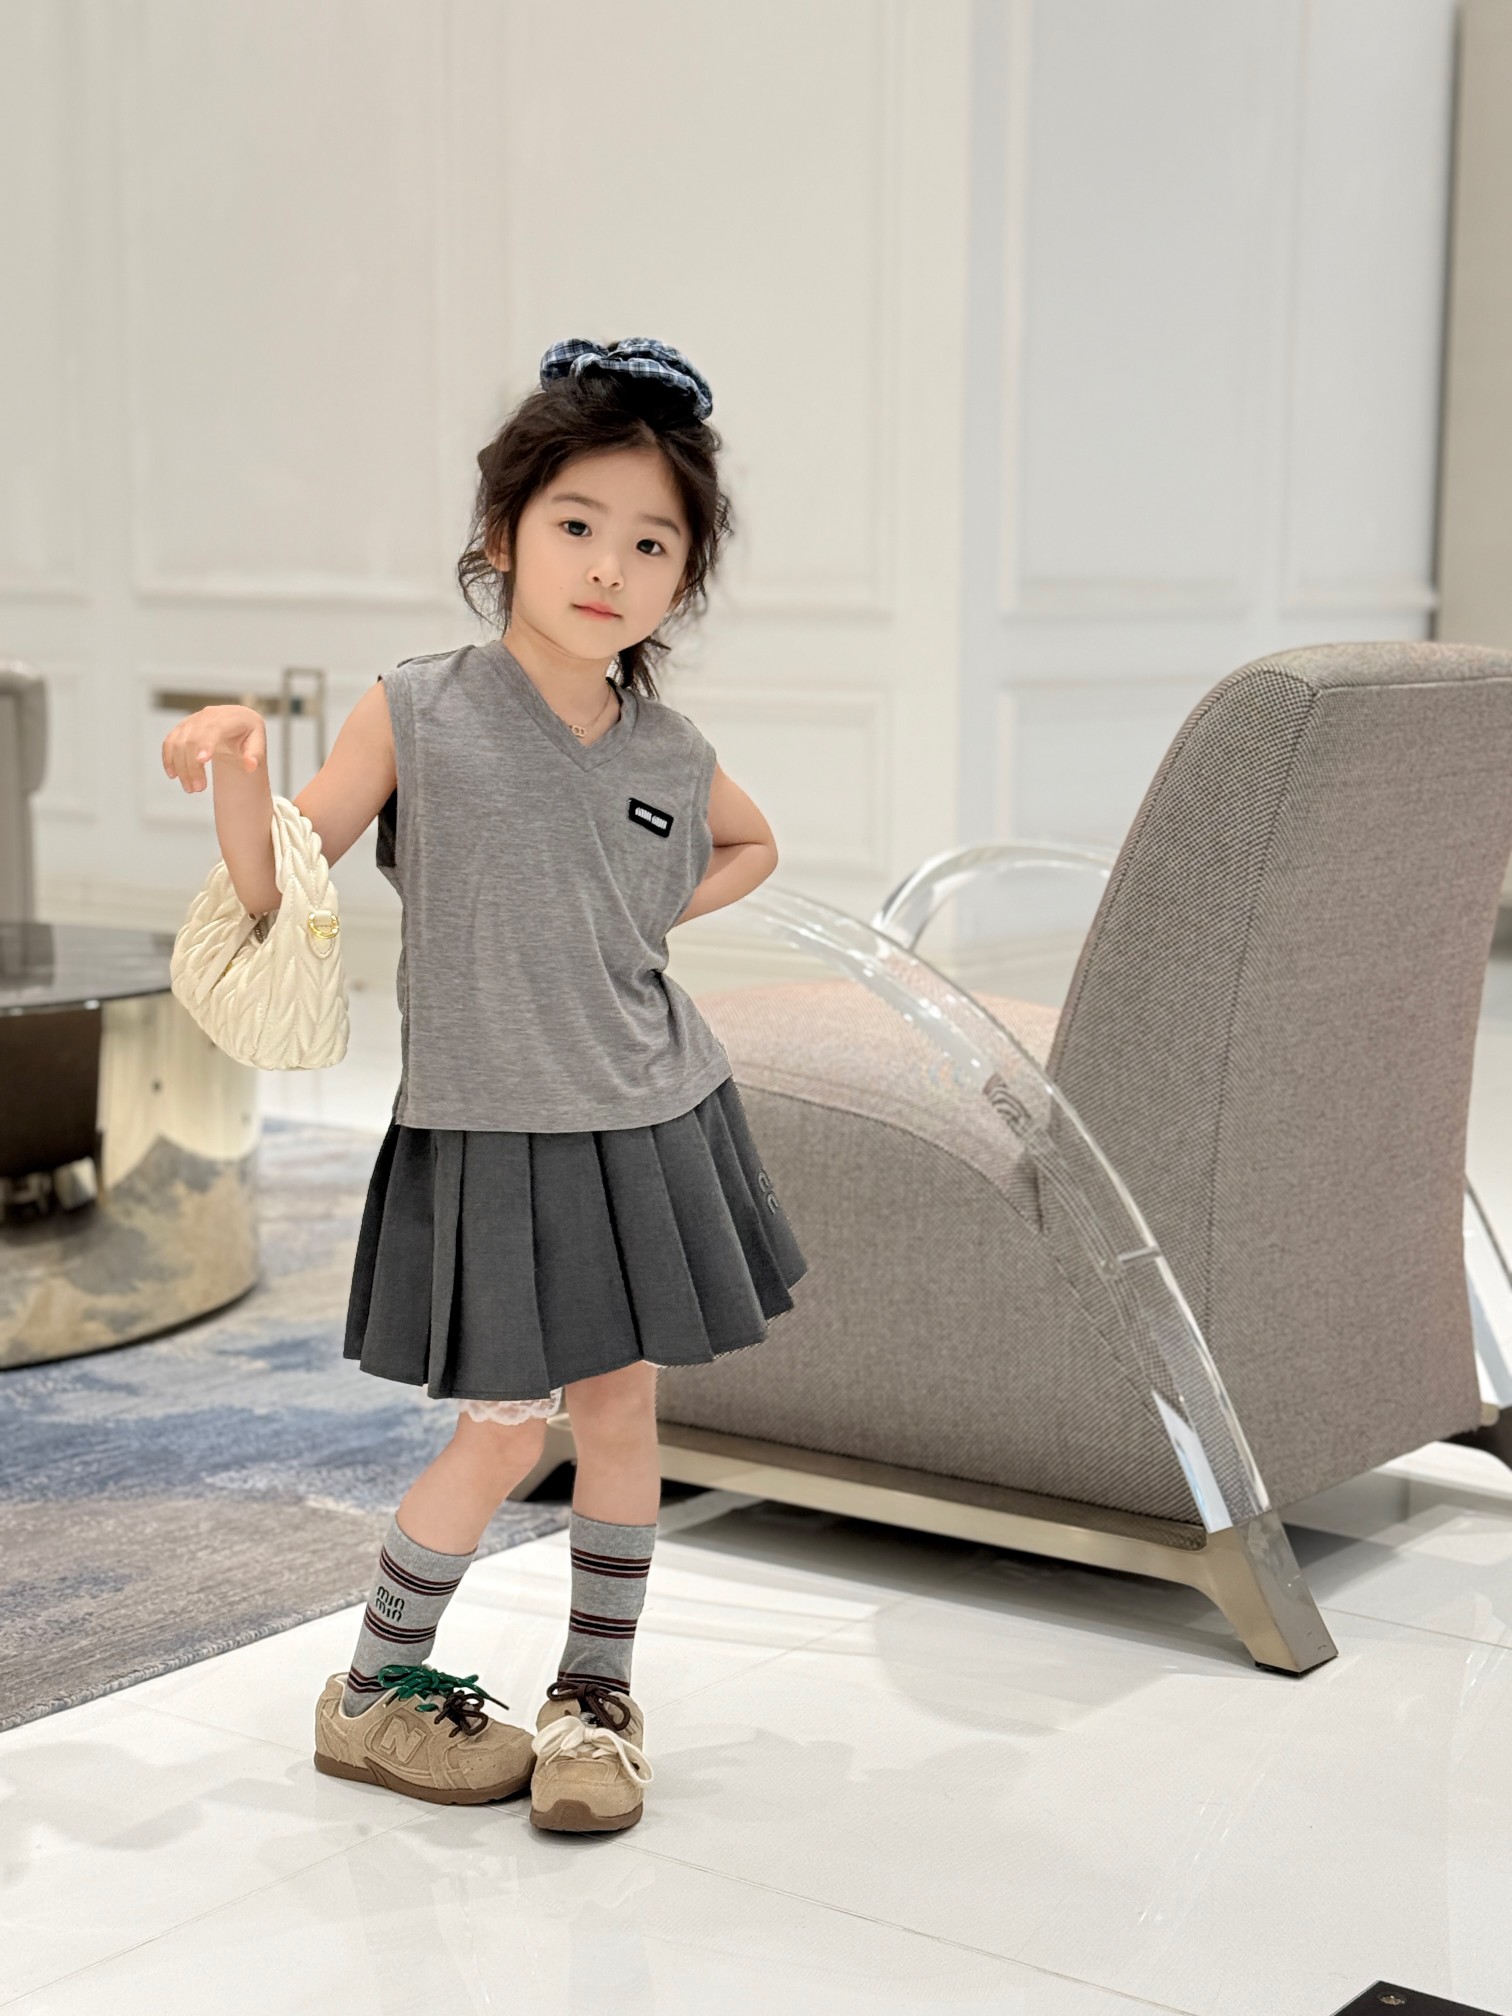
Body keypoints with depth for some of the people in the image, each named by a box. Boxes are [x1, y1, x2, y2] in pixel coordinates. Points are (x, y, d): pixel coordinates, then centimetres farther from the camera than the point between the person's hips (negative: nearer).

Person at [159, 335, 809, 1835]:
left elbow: (752, 845, 23)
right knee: (505, 1431, 1)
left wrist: (657, 914, 5)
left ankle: (595, 1691, 28)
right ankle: (372, 1691, 22)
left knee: (620, 1409, 10)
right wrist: (237, 771, -25)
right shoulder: (418, 716, -10)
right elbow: (272, 885, -7)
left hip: (648, 1124, 4)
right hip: (489, 1138, -4)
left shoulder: (670, 755, 0)